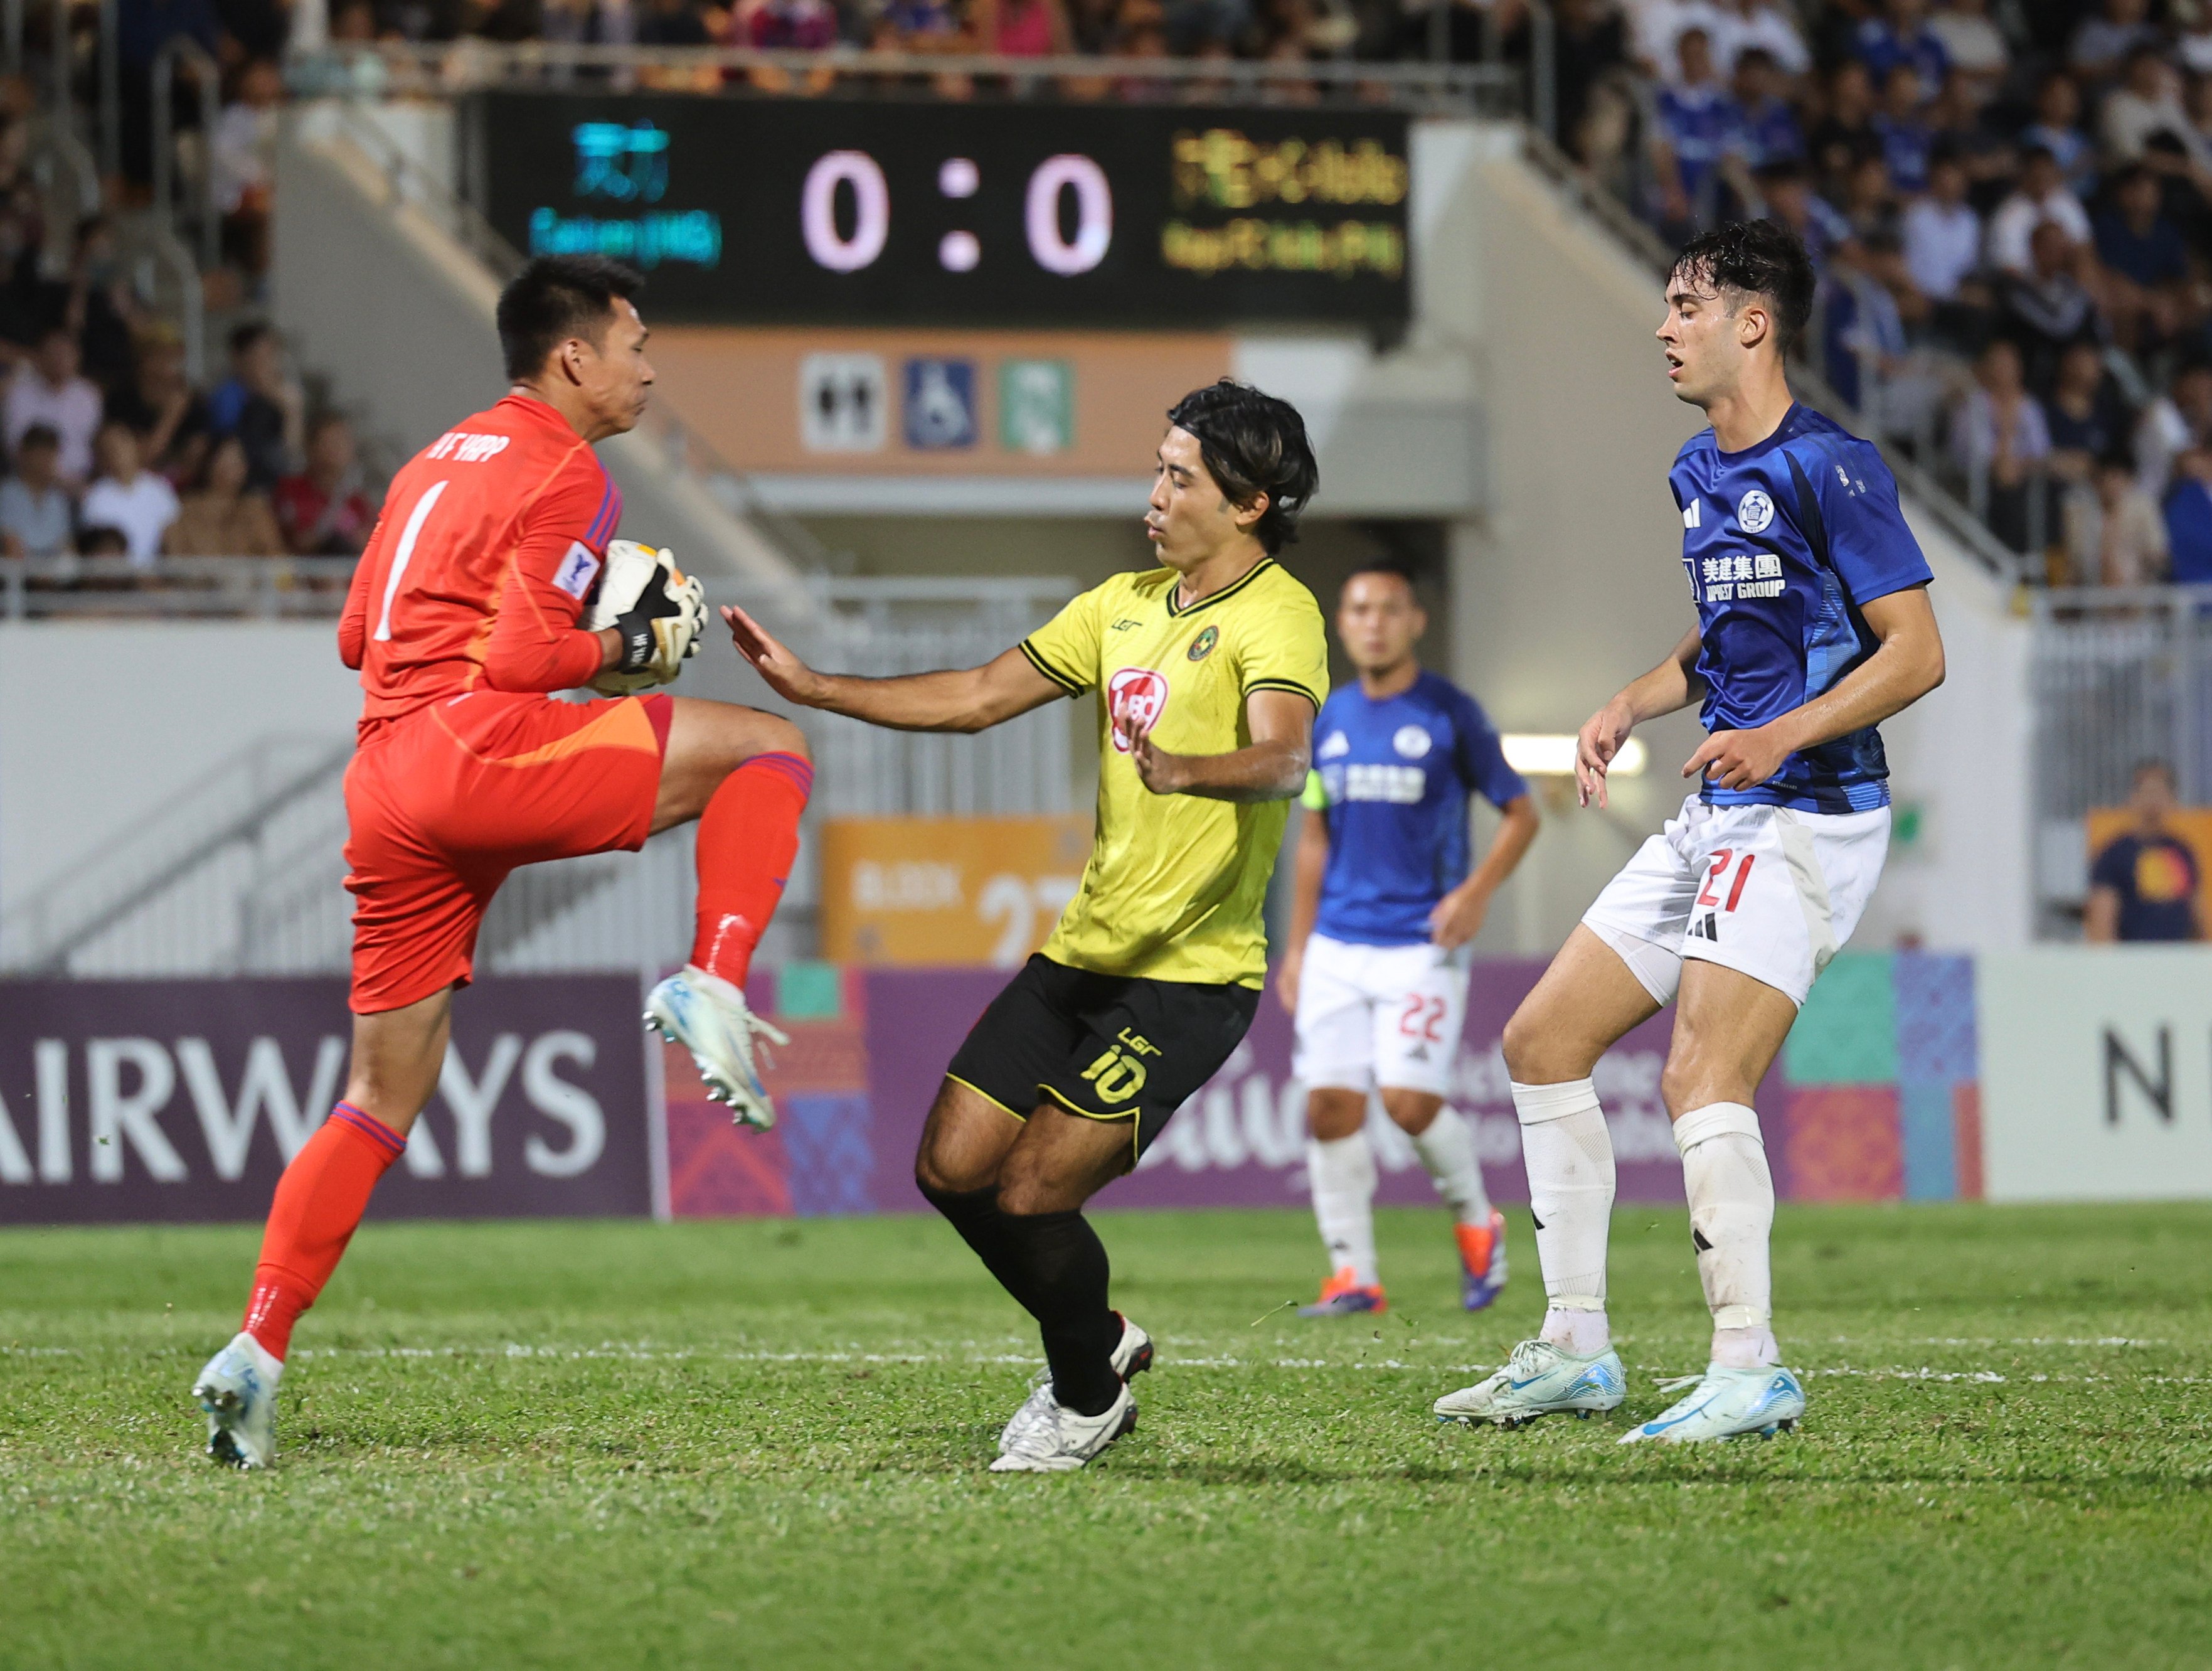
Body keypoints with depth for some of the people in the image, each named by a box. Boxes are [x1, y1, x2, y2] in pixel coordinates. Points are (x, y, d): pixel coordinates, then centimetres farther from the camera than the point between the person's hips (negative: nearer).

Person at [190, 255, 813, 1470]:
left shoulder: (439, 462, 25)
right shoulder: (565, 475, -2)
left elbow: (357, 638, 28)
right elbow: (522, 660, -12)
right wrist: (633, 644, 3)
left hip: (383, 787, 9)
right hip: (483, 748, -9)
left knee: (385, 1096, 12)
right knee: (768, 747, 0)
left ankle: (257, 1352, 4)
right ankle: (712, 986, -15)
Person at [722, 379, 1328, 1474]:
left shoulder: (1275, 616, -13)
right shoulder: (1125, 605, 13)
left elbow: (1283, 758, -32)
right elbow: (977, 698, 17)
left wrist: (1183, 769, -52)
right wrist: (813, 688, 11)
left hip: (1190, 976, -8)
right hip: (1082, 951, 8)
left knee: (1031, 1195, -12)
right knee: (952, 1169, 6)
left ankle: (1088, 1401, 15)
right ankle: (1101, 1338, 28)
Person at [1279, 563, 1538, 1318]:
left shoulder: (1449, 713, -4)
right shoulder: (1330, 719, 11)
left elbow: (1520, 813, 1)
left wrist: (1476, 892, -15)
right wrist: (1298, 946, 17)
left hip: (1421, 941, -5)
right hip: (1338, 944, 5)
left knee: (1409, 1098, -15)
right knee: (1330, 1102, -4)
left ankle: (1476, 1220, 12)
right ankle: (1354, 1276, 2)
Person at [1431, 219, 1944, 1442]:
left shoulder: (1828, 469, -14)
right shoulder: (1699, 472, 15)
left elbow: (1916, 651, -16)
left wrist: (1783, 735, -26)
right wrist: (1632, 707, 12)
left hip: (1805, 814, -10)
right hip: (1716, 820, 10)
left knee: (1701, 1079, -19)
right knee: (1542, 1041, 8)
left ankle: (1749, 1372, -14)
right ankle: (1575, 1350, 13)